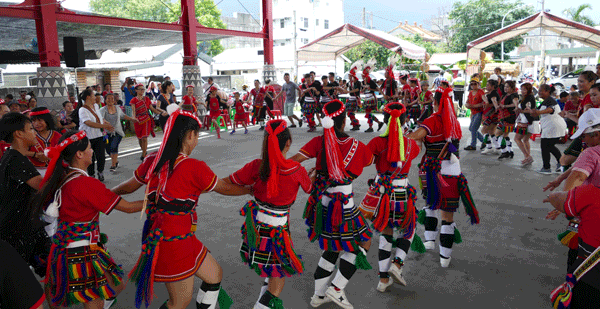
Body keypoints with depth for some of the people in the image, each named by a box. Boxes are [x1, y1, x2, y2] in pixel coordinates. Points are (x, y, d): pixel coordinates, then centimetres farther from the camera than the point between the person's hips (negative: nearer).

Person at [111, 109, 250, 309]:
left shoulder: (152, 161, -1)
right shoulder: (195, 168, -21)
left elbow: (127, 188, 14)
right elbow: (226, 189, -7)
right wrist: (253, 189, 11)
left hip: (158, 238, 8)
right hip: (176, 244, -8)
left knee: (215, 274, 21)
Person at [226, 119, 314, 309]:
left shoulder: (256, 167, -15)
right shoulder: (297, 170, -17)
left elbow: (225, 184, -7)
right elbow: (309, 189, 6)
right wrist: (314, 175, 28)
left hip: (256, 227, 4)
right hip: (277, 232, -4)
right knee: (279, 276, 17)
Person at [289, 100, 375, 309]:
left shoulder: (319, 142, -6)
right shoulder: (356, 146, -11)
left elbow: (294, 160, -15)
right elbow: (371, 160, 10)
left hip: (321, 203, 6)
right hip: (342, 206, -5)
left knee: (332, 248, 22)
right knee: (362, 244, 14)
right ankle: (336, 289, 7)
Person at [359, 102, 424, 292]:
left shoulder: (377, 143, -12)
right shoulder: (411, 144, -6)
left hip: (381, 194, 1)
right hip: (402, 195, 0)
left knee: (385, 233, 18)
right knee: (408, 230, 25)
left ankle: (383, 279, 21)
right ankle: (397, 263, 4)